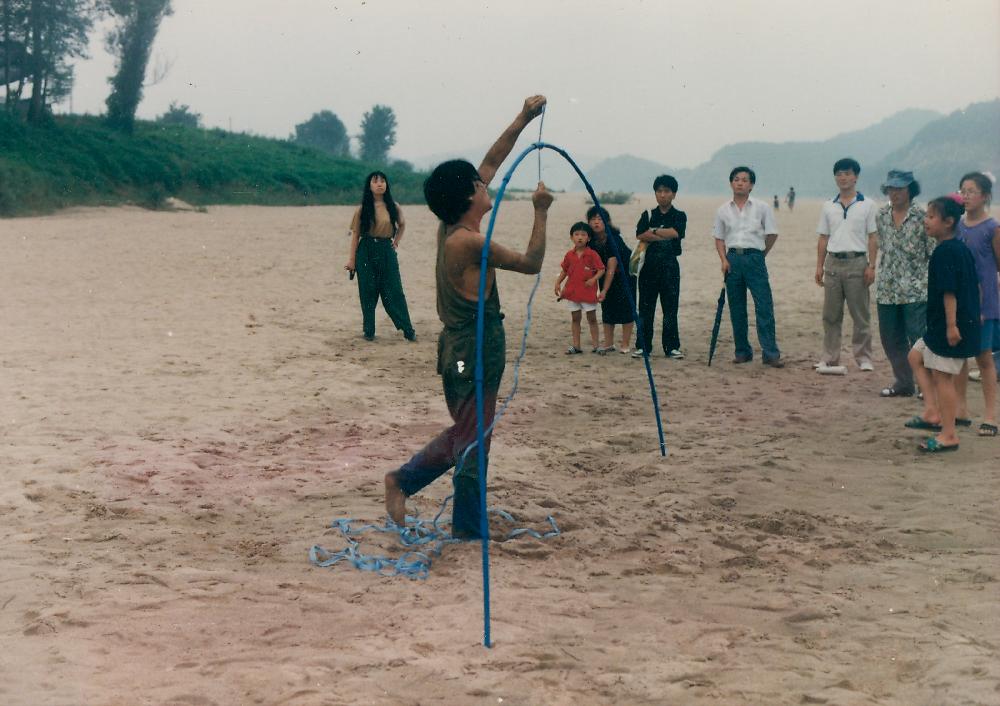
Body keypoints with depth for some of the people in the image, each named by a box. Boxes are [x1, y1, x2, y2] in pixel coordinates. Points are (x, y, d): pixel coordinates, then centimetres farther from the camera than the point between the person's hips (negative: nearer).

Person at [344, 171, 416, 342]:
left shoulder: (393, 207, 2)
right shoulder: (363, 209, -3)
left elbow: (402, 225, 22)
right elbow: (355, 234, -1)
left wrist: (396, 242, 11)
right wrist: (352, 259, -3)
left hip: (387, 251, 1)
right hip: (366, 252, -1)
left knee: (394, 292, 0)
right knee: (368, 292, 3)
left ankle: (408, 330, 5)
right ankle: (368, 331, 13)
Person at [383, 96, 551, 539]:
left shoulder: (453, 228, 5)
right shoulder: (468, 241, -21)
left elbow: (492, 161, 11)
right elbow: (531, 263, -15)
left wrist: (524, 119, 11)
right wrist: (540, 212, -8)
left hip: (463, 348, 9)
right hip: (474, 352, -9)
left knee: (463, 434, 23)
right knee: (472, 442, 2)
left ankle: (402, 480, 27)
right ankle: (467, 528, 13)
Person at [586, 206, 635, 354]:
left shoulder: (613, 239, -31)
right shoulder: (591, 240, -13)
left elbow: (611, 268, -32)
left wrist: (604, 290, -33)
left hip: (625, 271, -6)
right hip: (606, 274, 6)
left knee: (626, 305, -6)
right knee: (607, 306, 4)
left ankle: (625, 345, -2)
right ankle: (608, 344, 10)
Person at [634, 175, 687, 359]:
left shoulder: (680, 216, 6)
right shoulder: (648, 215, 10)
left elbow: (675, 233, -14)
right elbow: (640, 235, -7)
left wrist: (653, 231, -6)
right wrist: (664, 236, -12)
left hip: (670, 266, -1)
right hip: (649, 264, 1)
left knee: (670, 307, 0)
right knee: (645, 307, 2)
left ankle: (672, 347, 6)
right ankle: (643, 346, 8)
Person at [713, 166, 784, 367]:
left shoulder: (761, 208, 3)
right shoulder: (723, 210, 9)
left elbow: (772, 234, 8)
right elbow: (719, 238, 10)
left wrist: (759, 256, 10)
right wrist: (724, 260, -3)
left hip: (755, 258, -2)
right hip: (733, 259, 2)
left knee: (764, 306, -8)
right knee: (736, 309, 6)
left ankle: (770, 353, -7)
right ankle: (742, 351, 15)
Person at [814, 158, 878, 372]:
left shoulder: (867, 205, 2)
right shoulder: (828, 206, 12)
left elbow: (873, 237, 0)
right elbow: (823, 238, 13)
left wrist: (871, 266, -8)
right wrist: (819, 266, 7)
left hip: (857, 262, -3)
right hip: (833, 262, 3)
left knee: (861, 315, 0)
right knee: (831, 315, 5)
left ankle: (863, 358, 7)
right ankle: (829, 358, 10)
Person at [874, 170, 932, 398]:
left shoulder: (921, 216, -6)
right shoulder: (881, 216, 9)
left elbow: (934, 253, -4)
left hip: (916, 291, -5)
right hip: (887, 290, 5)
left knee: (918, 338, -8)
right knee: (891, 340, 9)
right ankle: (902, 381, 22)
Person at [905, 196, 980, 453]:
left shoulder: (945, 251, -18)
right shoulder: (960, 248, 12)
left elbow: (949, 291, -22)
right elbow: (974, 286, 17)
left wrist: (951, 325, -23)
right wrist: (975, 314, 23)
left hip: (950, 326, -10)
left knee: (942, 376, -4)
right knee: (917, 356, 19)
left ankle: (949, 435, 3)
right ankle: (932, 412, 15)